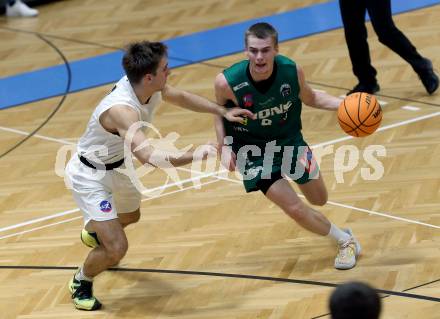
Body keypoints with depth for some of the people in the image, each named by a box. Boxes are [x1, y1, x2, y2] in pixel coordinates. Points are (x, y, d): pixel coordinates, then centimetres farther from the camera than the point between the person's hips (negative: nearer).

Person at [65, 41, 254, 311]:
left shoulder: (148, 86, -17)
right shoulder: (121, 110, -43)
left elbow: (180, 97, 6)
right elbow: (149, 156, -53)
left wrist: (222, 111, 5)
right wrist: (192, 156, -53)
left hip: (118, 166, 9)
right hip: (90, 176, -9)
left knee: (130, 216, 35)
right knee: (117, 247, -16)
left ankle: (94, 232, 69)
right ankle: (81, 282, 15)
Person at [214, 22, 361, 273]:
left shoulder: (292, 71, -24)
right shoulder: (228, 82, -30)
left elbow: (309, 97, -1)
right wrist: (224, 147, -17)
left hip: (290, 139, 3)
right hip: (253, 151, -3)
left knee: (319, 199, 19)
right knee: (295, 209, -11)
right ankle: (345, 241, 15)